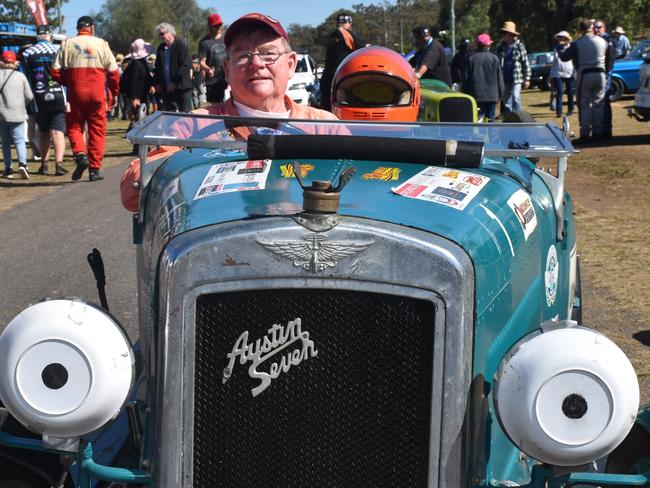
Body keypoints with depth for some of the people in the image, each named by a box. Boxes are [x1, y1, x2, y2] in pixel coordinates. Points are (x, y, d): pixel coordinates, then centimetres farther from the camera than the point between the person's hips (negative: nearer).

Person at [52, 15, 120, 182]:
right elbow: (113, 71, 2)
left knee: (74, 126, 13)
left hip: (76, 93, 0)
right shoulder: (101, 44, 3)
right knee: (97, 130, 7)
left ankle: (80, 154, -12)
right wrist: (114, 93, 13)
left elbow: (56, 72, 0)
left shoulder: (67, 44, 4)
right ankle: (95, 169, 6)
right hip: (97, 93, 0)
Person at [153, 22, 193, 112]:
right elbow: (157, 67, 20)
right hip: (166, 88, 6)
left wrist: (175, 82, -16)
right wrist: (157, 83, 8)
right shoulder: (161, 48, 13)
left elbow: (185, 66, -13)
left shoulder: (181, 46, -6)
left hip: (182, 87, -6)